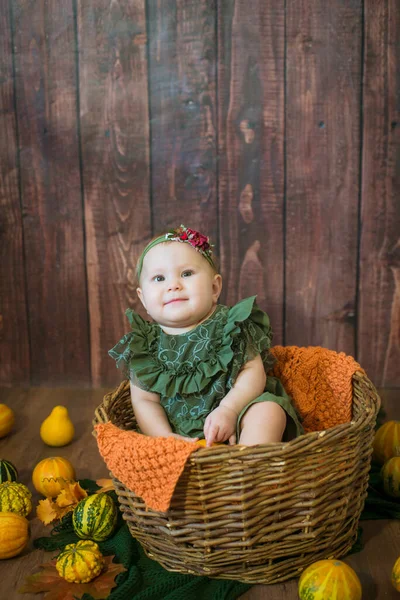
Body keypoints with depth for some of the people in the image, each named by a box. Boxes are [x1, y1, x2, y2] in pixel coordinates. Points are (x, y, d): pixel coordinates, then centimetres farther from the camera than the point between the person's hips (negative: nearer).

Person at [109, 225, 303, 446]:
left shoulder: (230, 325, -3)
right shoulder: (144, 344, 1)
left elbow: (253, 371, -8)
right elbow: (144, 400, 0)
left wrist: (228, 410, -24)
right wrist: (166, 437, -17)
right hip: (182, 433, 1)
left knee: (268, 409, -27)